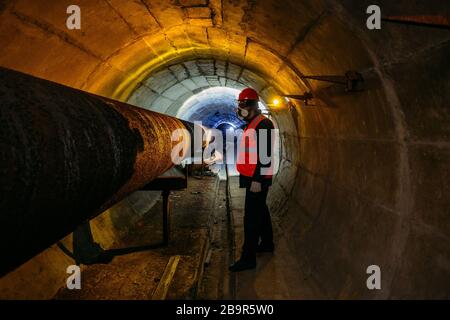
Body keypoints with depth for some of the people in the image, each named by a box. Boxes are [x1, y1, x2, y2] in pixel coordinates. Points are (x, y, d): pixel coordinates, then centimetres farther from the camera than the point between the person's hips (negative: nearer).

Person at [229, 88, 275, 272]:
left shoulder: (263, 124, -17)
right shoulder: (252, 125, 16)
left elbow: (264, 155, -23)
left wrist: (257, 180, -26)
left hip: (257, 180, -10)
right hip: (253, 178, 10)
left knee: (251, 217, -9)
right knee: (260, 211, 21)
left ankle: (248, 258, -4)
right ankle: (267, 244, 37)